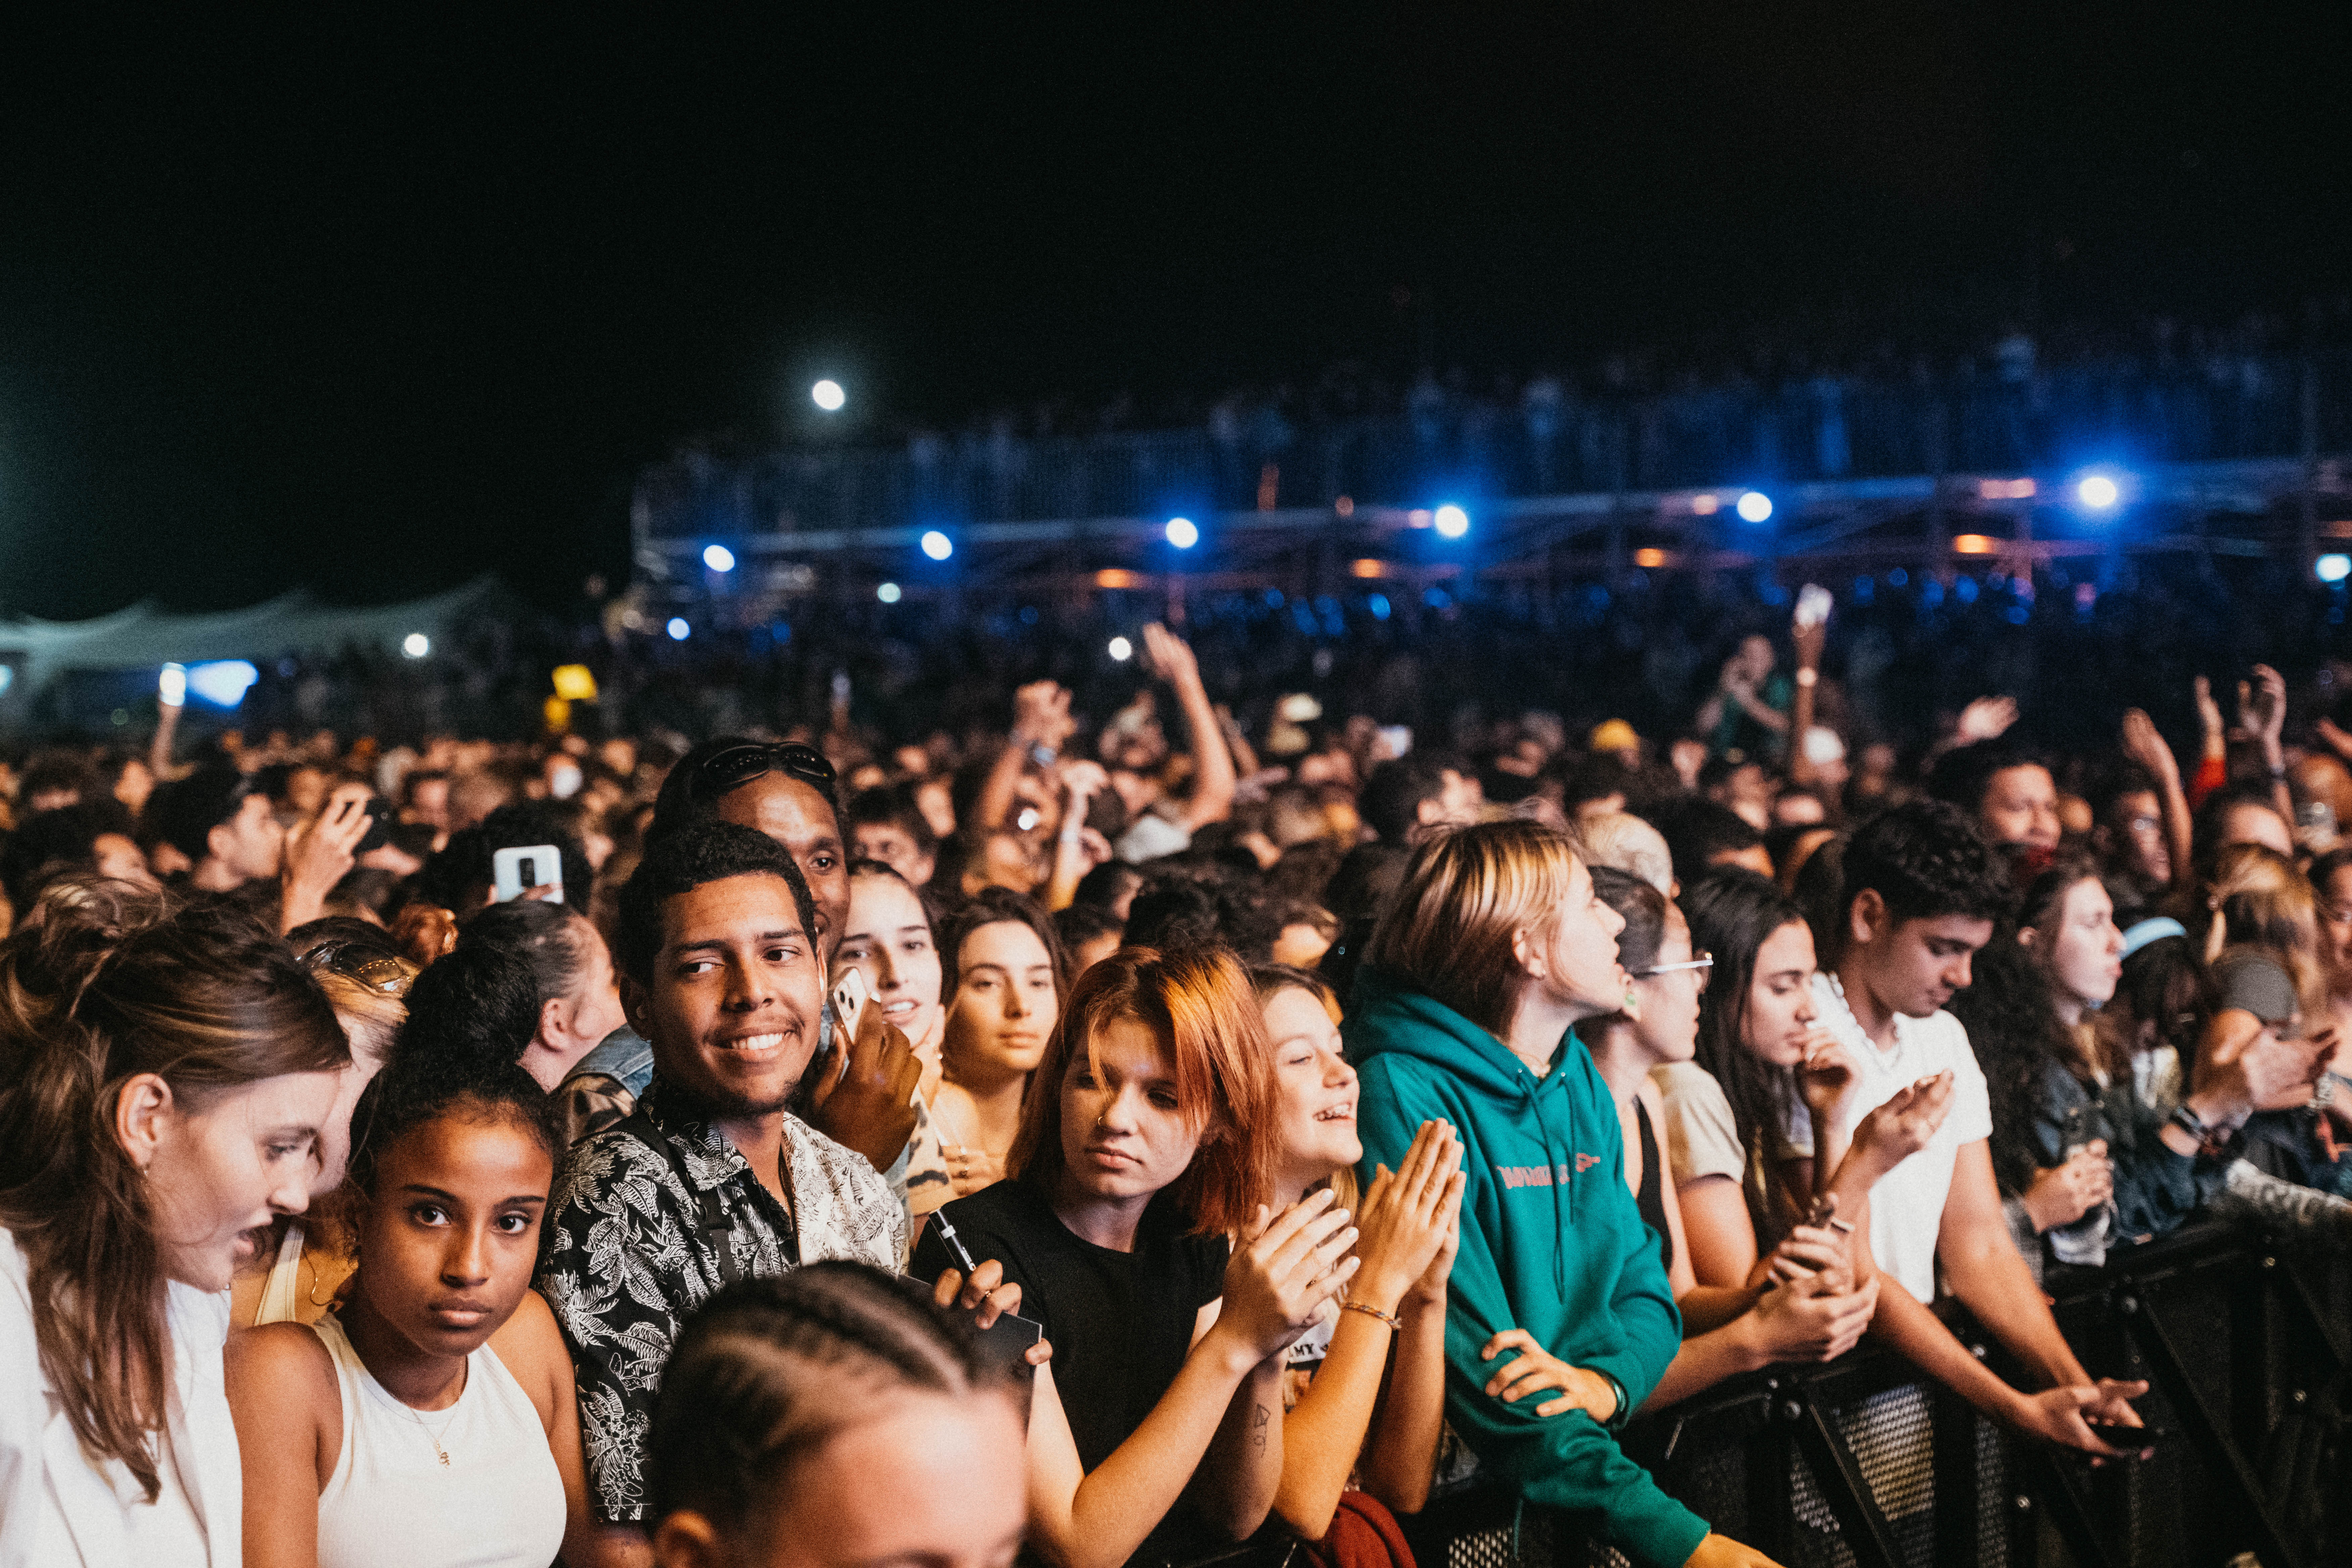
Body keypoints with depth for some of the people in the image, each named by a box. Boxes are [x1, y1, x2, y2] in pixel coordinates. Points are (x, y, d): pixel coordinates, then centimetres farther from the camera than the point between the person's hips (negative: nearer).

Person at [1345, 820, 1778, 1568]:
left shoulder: (1580, 1084, 13)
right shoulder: (1405, 1096, -14)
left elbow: (1643, 1284, 13)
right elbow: (1471, 1364, -19)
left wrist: (1604, 1381, -12)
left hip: (1589, 1443, 7)